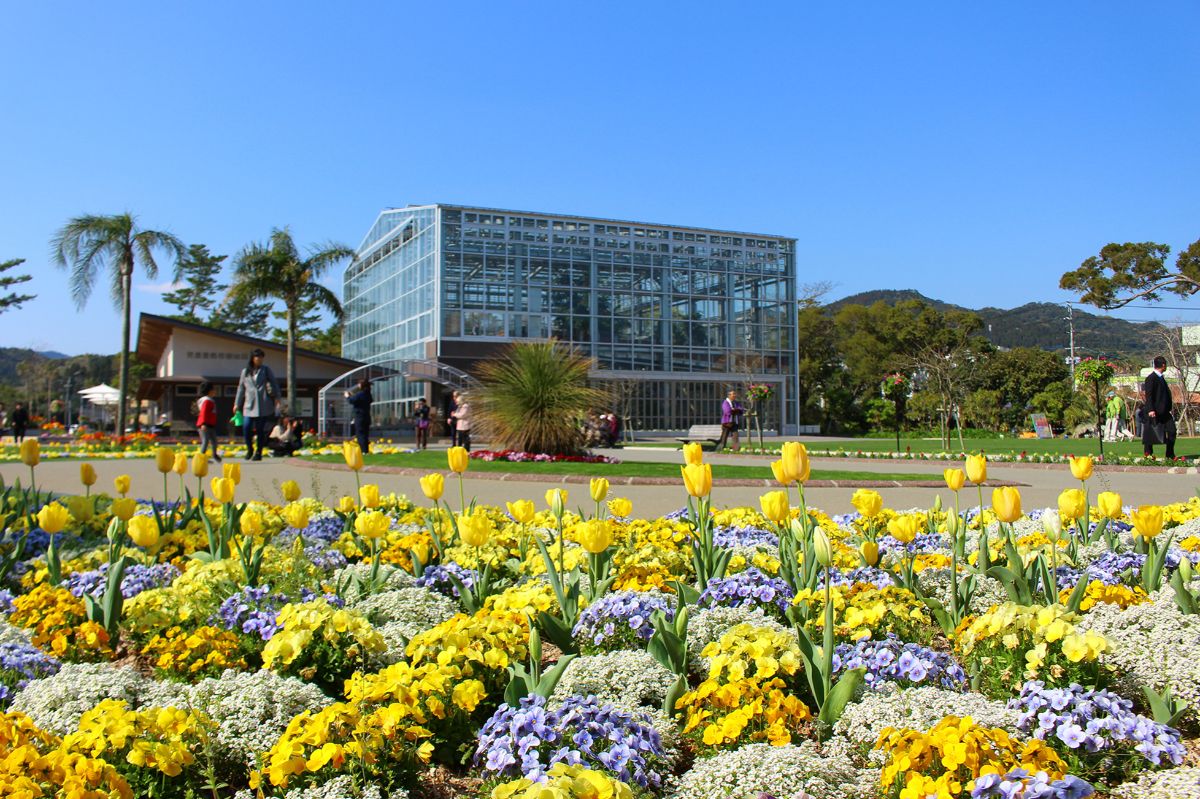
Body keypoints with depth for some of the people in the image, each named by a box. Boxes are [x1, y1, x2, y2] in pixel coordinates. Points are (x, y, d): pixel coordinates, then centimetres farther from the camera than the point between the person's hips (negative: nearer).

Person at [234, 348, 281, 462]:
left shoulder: (266, 370, 7)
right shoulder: (245, 372, 12)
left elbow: (274, 383, 5)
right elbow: (241, 388, 17)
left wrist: (276, 397, -6)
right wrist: (237, 404, 17)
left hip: (263, 405, -2)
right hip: (249, 405, 2)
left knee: (260, 429, -1)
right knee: (246, 427, -8)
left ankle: (259, 453, 9)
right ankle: (249, 449, 14)